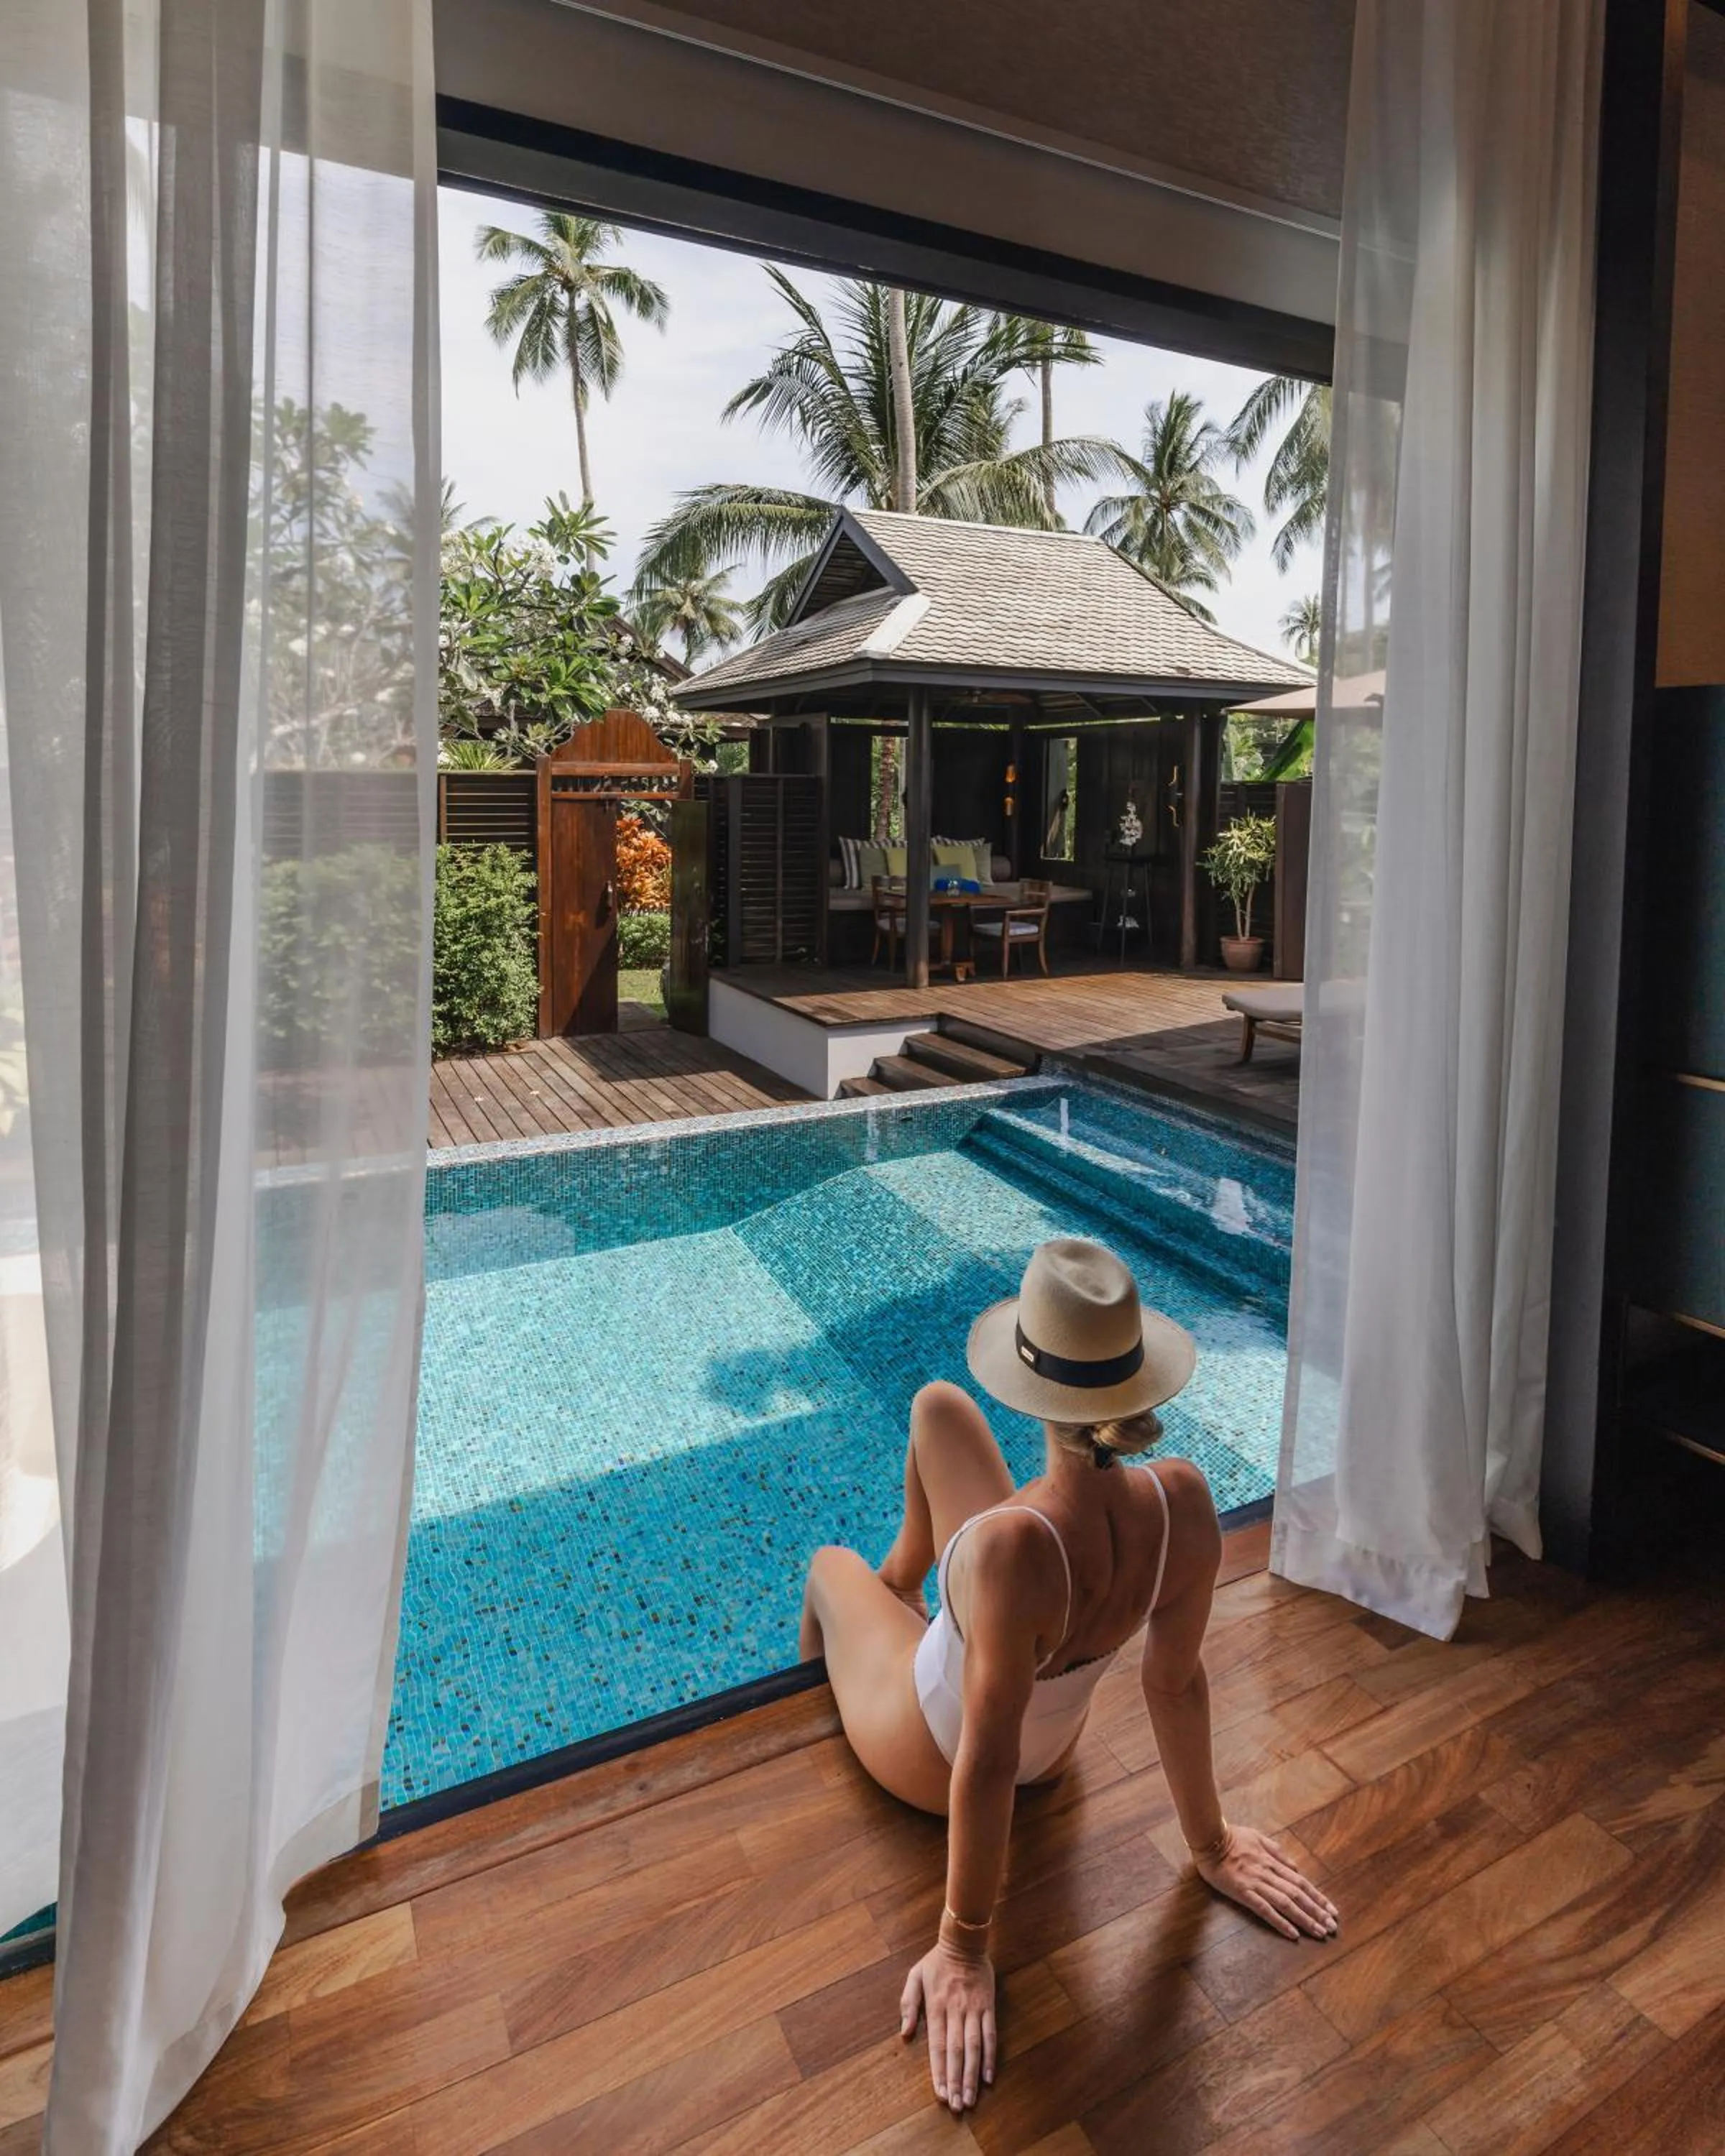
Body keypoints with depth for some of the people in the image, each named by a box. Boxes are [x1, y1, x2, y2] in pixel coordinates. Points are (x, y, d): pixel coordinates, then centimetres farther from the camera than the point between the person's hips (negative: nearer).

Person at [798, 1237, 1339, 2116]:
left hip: (928, 1754, -4)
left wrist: (963, 1949, -17)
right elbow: (1176, 1686, -17)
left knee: (831, 1566, 28)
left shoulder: (1014, 1547, -47)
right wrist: (1211, 1847, 2)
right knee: (935, 1405, 13)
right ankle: (907, 1574, 45)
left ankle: (823, 1696, 64)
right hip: (1056, 1738, 5)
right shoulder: (1185, 1500, -30)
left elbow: (985, 1765, -35)